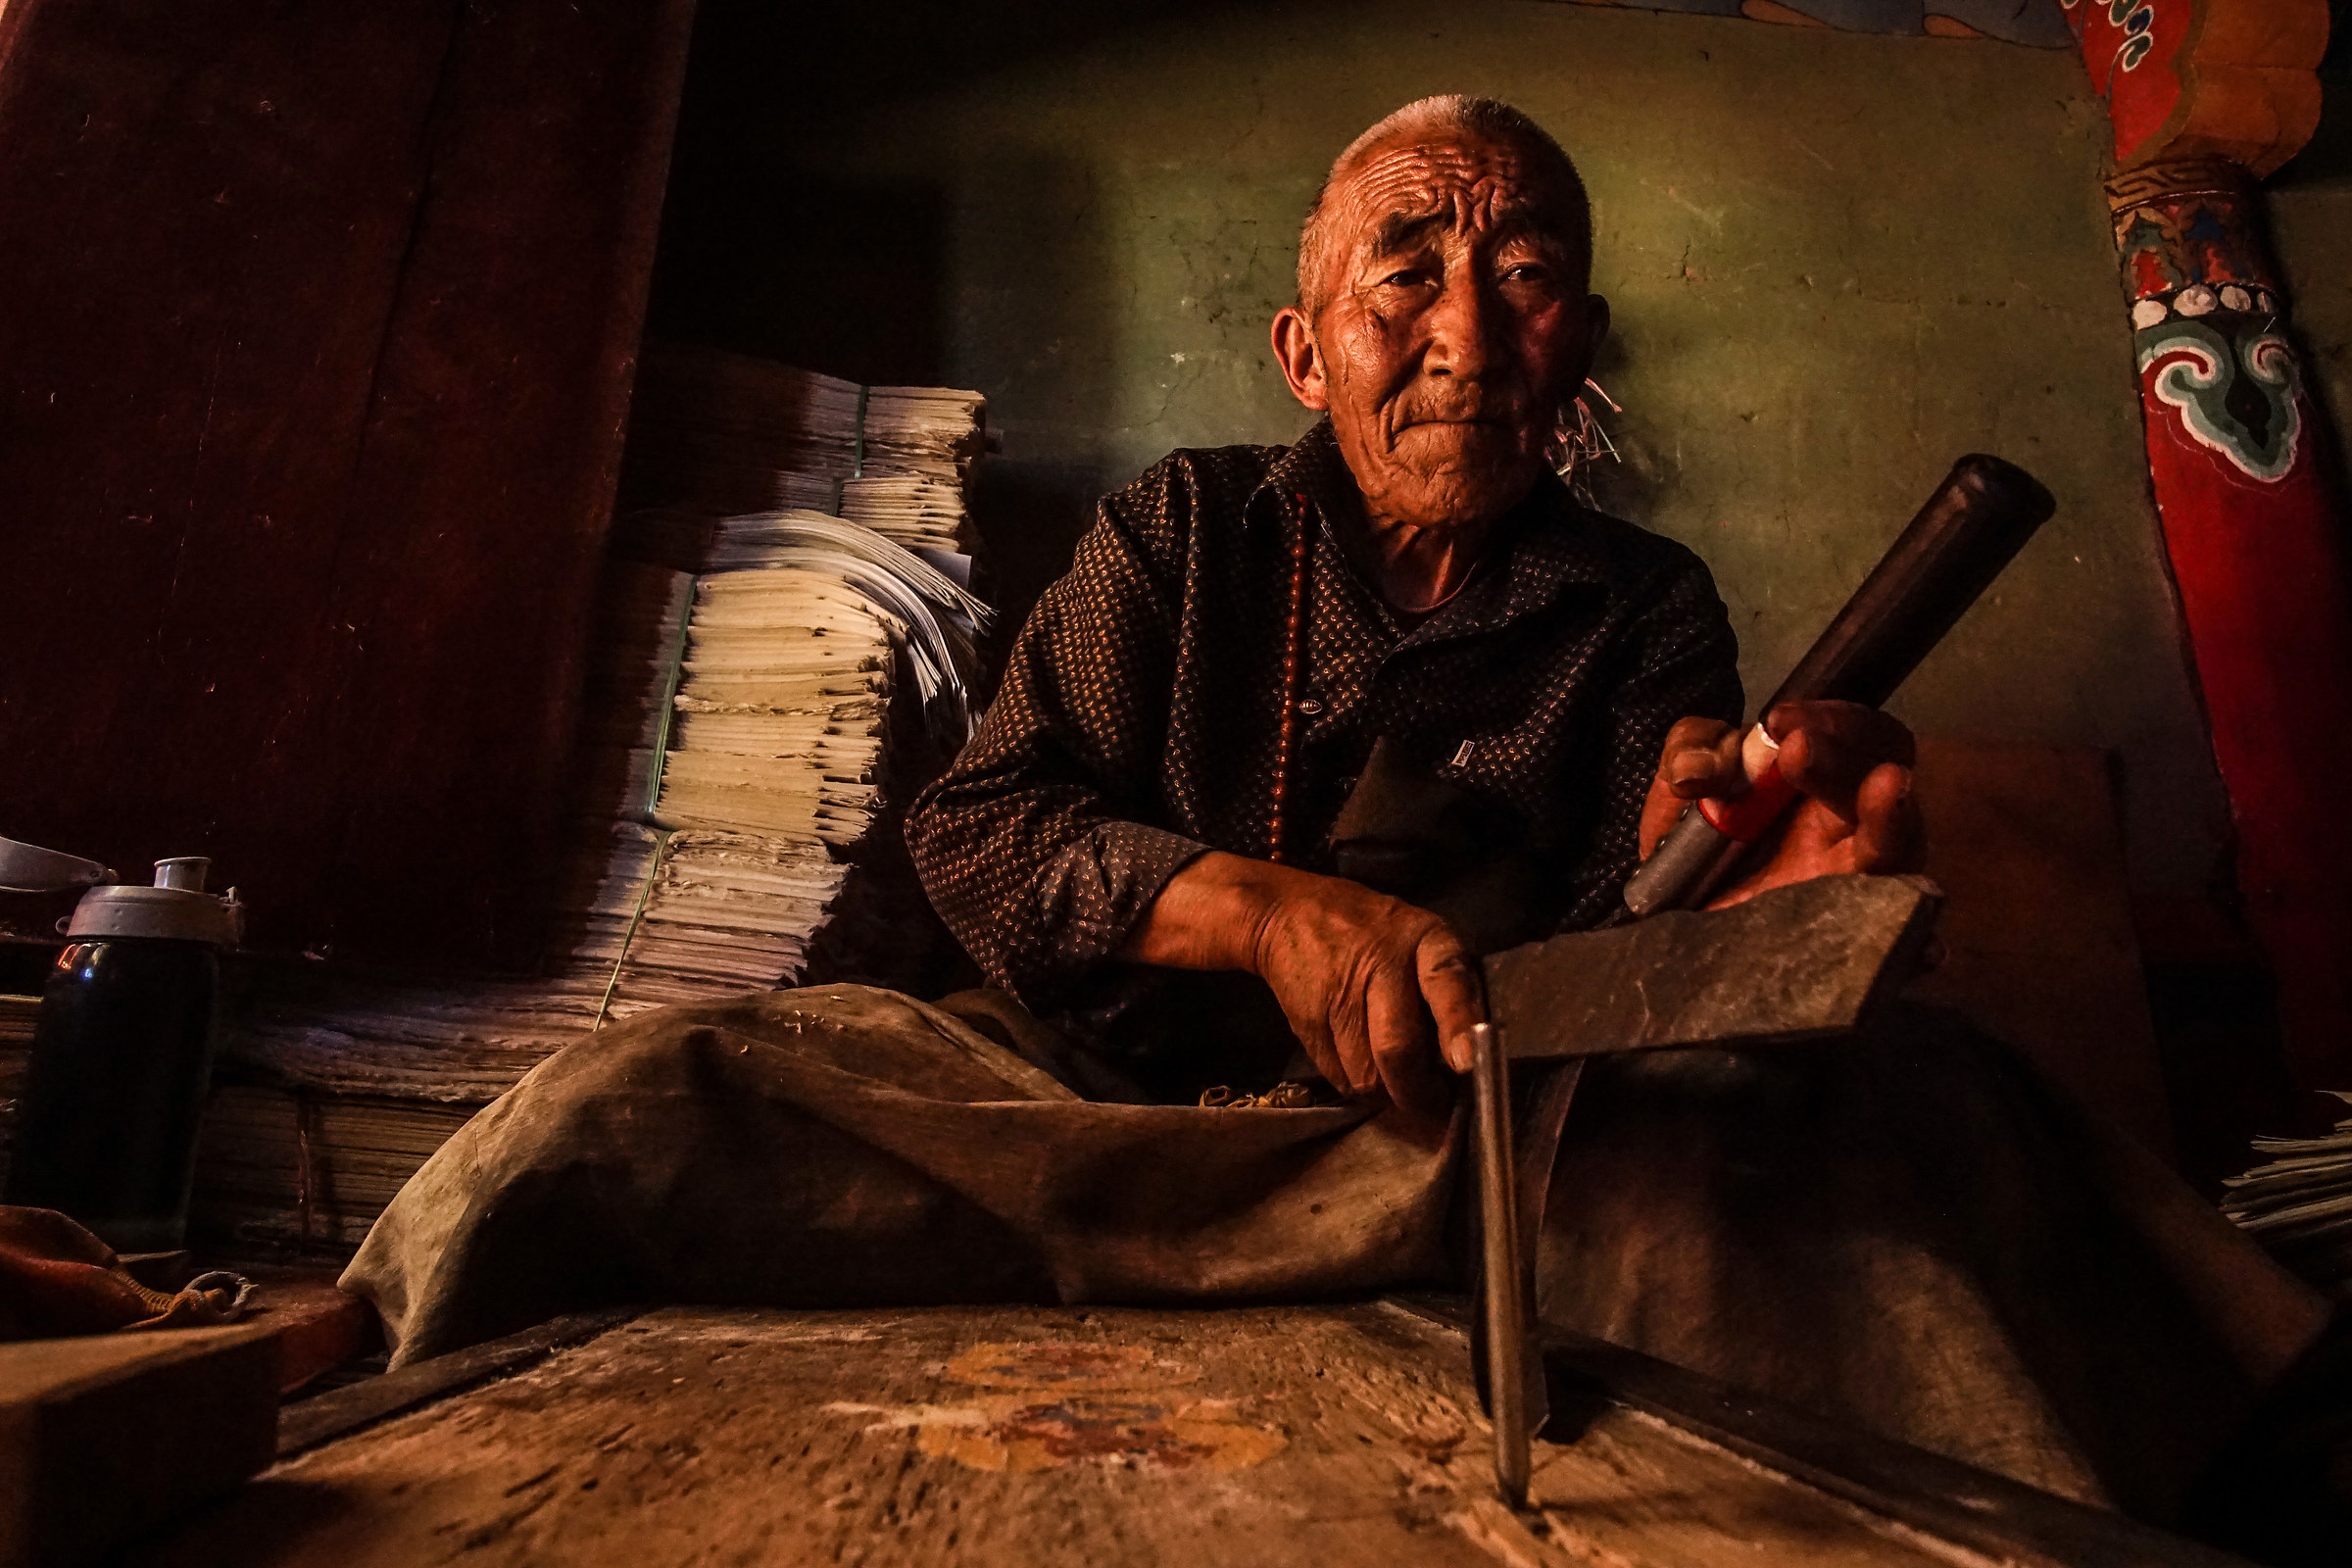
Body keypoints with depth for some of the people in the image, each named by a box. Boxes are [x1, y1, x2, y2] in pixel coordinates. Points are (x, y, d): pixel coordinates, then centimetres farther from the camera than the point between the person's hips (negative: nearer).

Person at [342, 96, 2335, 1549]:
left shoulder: (1644, 609, 8)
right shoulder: (1182, 531, 7)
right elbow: (977, 821, -3)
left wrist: (1712, 879, -28)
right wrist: (1262, 907, -21)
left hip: (1467, 1151, 1)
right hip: (1106, 1103, 1)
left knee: (1908, 1099, -26)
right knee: (638, 1101, -23)